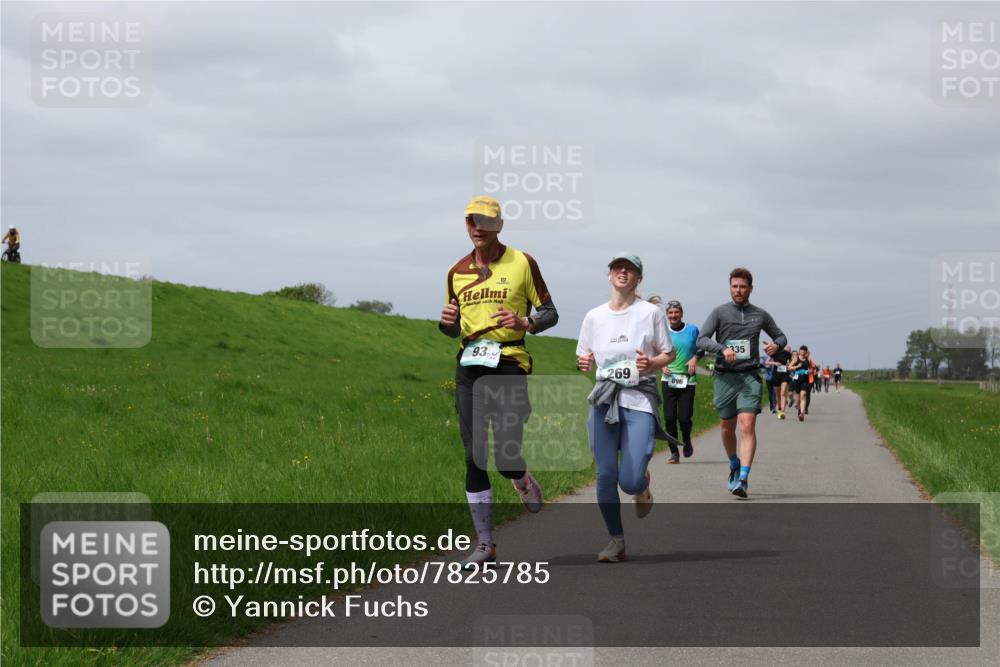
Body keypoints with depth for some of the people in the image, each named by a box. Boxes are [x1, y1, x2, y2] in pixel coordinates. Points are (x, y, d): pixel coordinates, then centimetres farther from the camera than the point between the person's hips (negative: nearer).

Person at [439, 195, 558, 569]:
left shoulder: (522, 263, 2)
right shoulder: (457, 272, 13)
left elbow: (550, 312, 5)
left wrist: (527, 323, -15)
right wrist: (447, 322, -1)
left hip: (508, 366, -4)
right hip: (469, 367, 4)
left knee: (506, 458, -10)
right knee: (474, 458, -1)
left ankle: (524, 482, 28)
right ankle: (485, 544, 5)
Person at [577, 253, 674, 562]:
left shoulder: (651, 312, 3)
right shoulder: (594, 316, 10)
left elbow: (669, 354, 8)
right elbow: (585, 358, 17)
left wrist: (652, 363, -13)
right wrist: (583, 363, -7)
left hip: (640, 398, -3)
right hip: (604, 398, 3)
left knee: (630, 480, -13)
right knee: (605, 474, -5)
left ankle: (642, 485, 25)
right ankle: (616, 540, 10)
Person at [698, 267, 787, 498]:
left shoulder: (760, 315, 10)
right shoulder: (720, 312, 4)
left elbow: (780, 336, 23)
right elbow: (702, 339, -5)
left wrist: (776, 345, -1)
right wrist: (722, 349, -24)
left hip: (749, 377, -1)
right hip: (724, 377, 1)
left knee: (748, 427, -16)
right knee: (727, 429, 11)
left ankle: (743, 479, -21)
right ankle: (734, 467, 38)